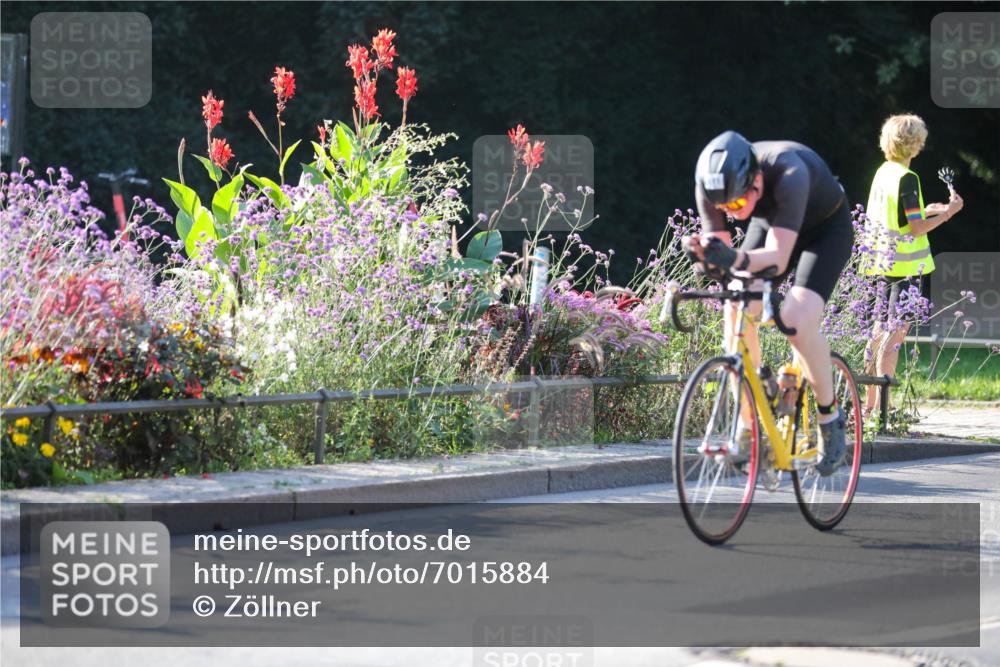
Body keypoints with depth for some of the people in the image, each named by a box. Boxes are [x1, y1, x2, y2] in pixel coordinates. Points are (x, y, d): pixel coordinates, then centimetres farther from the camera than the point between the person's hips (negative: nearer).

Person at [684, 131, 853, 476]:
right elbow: (719, 246, -21)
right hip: (771, 224, 5)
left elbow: (778, 257, -44)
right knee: (737, 313, -18)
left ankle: (830, 418, -4)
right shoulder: (714, 185, -26)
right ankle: (747, 425, -5)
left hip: (827, 228, -5)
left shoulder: (788, 174, -41)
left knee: (797, 319, -26)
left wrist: (738, 260, -63)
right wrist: (708, 256, -44)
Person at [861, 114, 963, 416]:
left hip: (885, 263, 9)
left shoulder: (883, 172, 10)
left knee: (881, 331, 14)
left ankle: (870, 403, 18)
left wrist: (925, 211, 21)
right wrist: (949, 212, -7)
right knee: (896, 334, -7)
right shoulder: (907, 178, -16)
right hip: (905, 265, -9)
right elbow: (916, 228, -18)